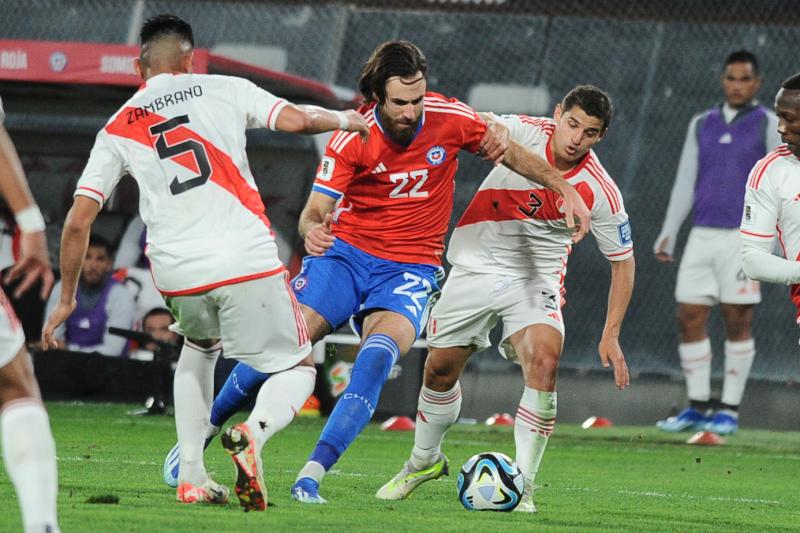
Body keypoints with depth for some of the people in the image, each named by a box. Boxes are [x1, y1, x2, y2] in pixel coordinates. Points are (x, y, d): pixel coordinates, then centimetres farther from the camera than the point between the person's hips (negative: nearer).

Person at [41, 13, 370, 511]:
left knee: (199, 348, 34)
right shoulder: (223, 90, 9)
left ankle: (192, 478, 22)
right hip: (248, 260, -3)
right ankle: (255, 430, -23)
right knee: (298, 369, 12)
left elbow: (78, 220, 11)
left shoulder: (118, 130, 15)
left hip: (177, 273, 3)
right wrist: (345, 119, 19)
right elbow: (295, 119, -2)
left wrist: (67, 298, 21)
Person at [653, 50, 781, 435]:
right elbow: (685, 183, 16)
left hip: (744, 237, -4)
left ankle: (729, 410, 4)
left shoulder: (767, 126, 1)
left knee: (737, 323, -3)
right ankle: (697, 406, 9)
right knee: (690, 318, 0)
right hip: (702, 236, 4)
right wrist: (668, 233, 9)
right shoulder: (701, 125, 14)